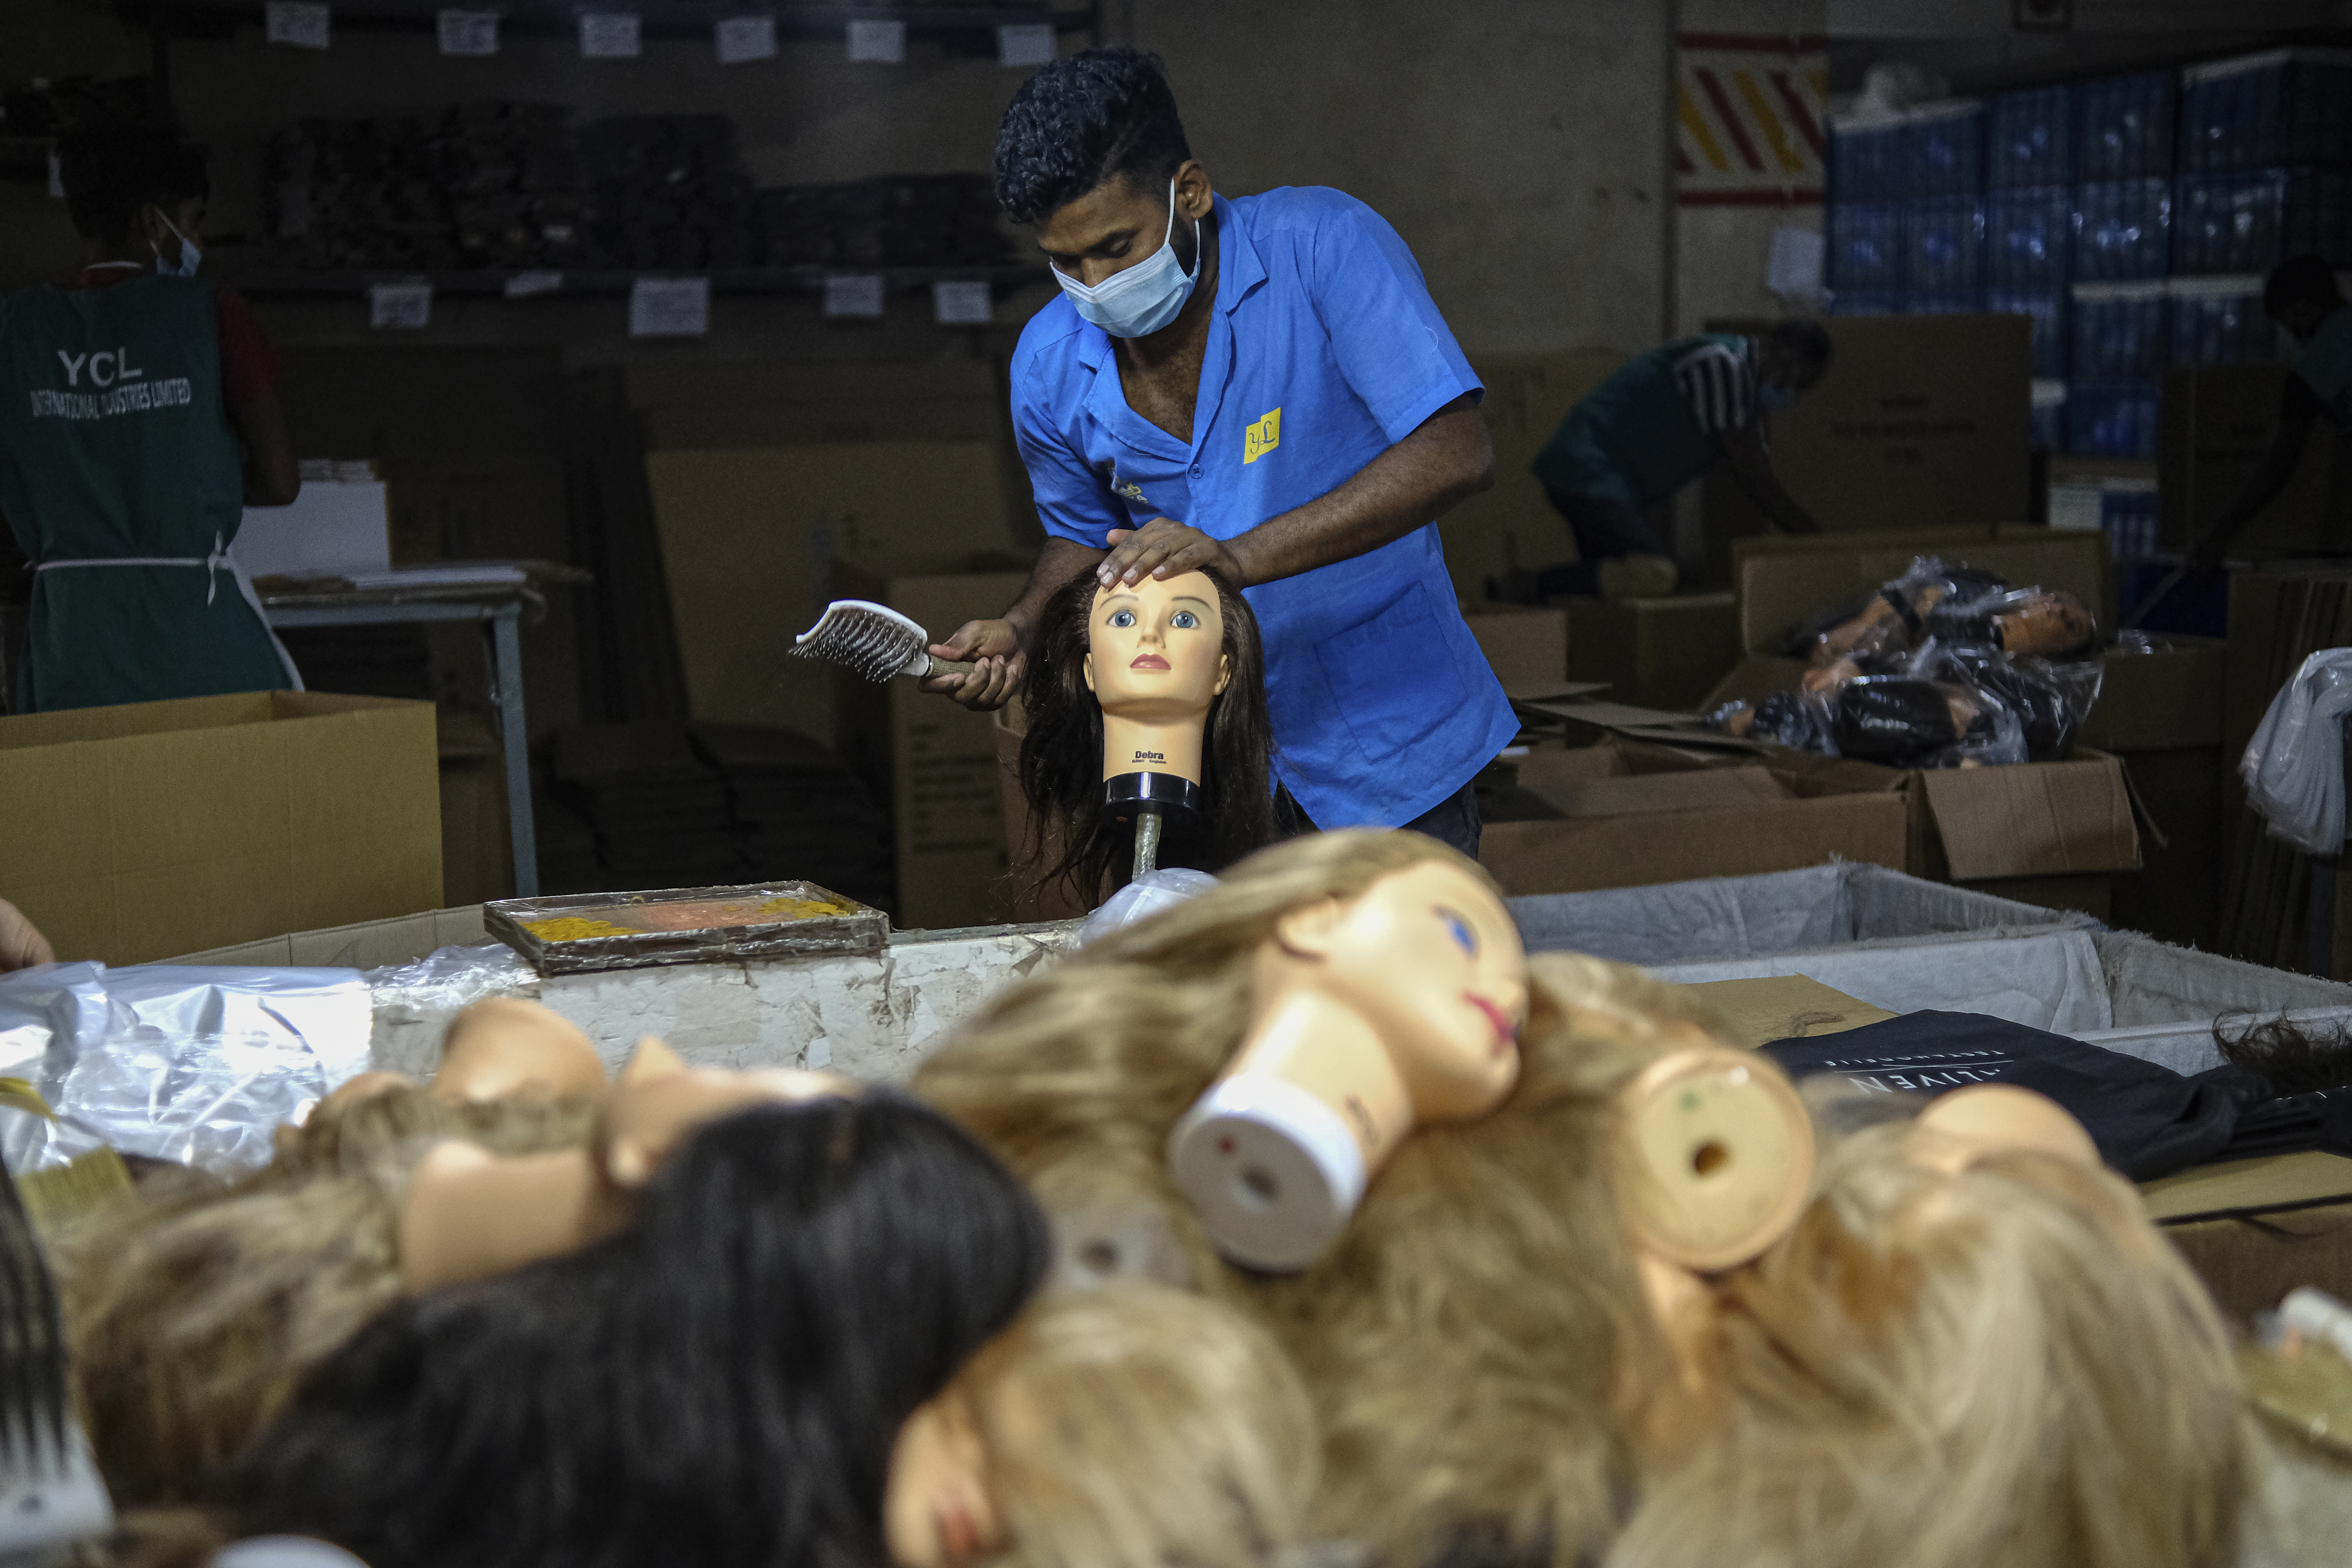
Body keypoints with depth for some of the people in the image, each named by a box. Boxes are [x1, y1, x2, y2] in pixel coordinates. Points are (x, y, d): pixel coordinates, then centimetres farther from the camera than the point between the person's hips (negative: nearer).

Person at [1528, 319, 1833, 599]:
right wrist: (1815, 538, -7)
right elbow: (1751, 476, -14)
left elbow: (1757, 475, 20)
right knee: (1653, 577, -28)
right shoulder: (1722, 363, -15)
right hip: (1589, 471, -11)